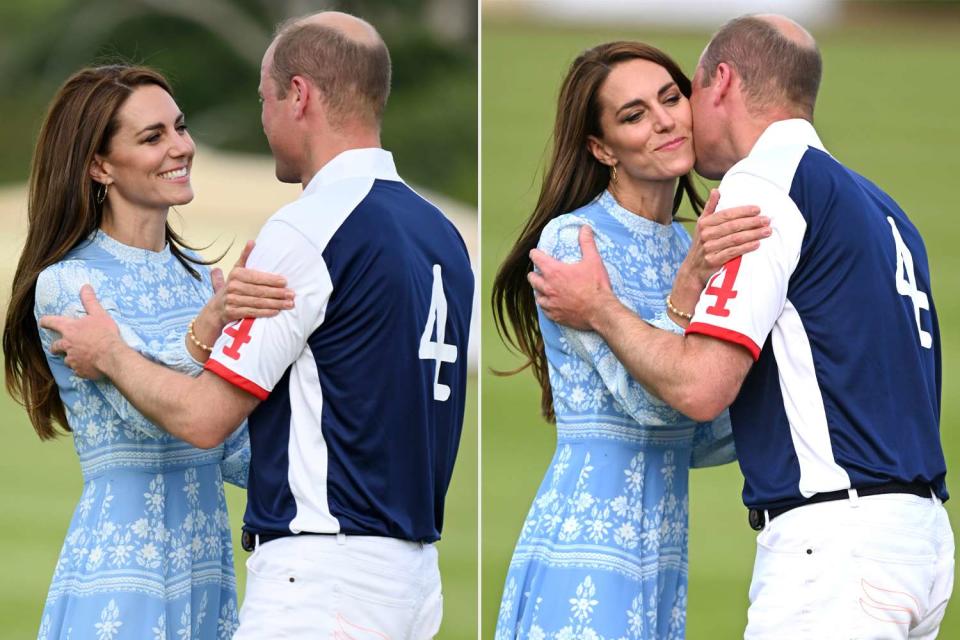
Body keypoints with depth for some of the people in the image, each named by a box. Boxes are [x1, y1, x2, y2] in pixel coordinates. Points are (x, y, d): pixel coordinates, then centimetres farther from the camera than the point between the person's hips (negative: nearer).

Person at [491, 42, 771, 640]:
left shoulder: (687, 247, 14)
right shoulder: (572, 241, -9)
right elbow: (648, 399, -19)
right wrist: (690, 280, -31)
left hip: (664, 559, 7)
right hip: (587, 550, -7)